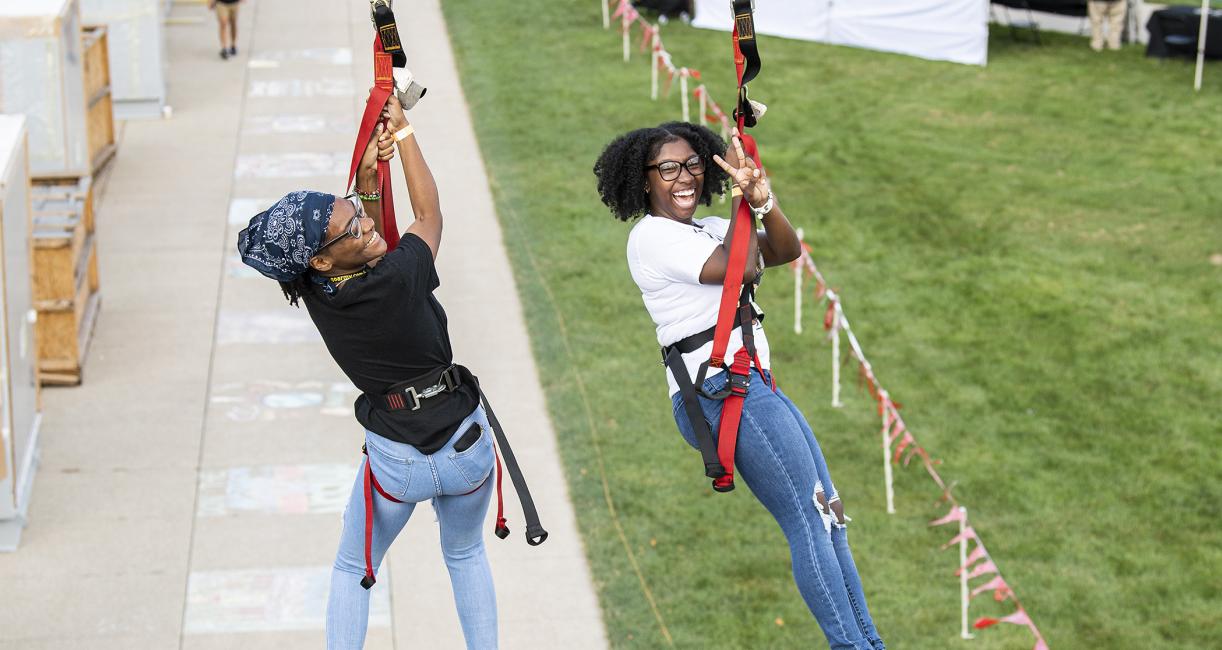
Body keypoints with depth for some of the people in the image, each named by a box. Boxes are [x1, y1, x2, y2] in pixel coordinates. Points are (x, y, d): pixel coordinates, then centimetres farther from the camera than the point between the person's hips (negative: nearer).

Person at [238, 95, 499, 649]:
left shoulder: (316, 297, -11)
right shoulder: (401, 277, -23)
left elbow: (368, 264, 12)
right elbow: (429, 213, -2)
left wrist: (367, 180, 1)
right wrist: (402, 130, 5)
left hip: (396, 460, 2)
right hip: (467, 444, -1)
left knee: (353, 571, 24)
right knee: (465, 555, 27)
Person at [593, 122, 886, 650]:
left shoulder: (710, 229, 20)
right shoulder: (652, 236, -7)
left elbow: (787, 251, 6)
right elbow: (742, 268, -18)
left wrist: (762, 200, -13)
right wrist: (742, 195, -6)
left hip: (752, 384, 10)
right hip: (724, 388, -10)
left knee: (827, 517, 11)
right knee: (811, 520, -12)